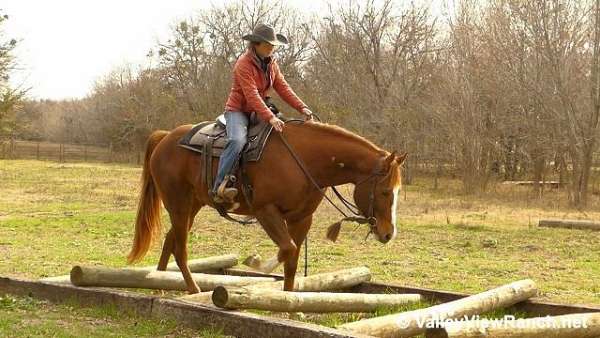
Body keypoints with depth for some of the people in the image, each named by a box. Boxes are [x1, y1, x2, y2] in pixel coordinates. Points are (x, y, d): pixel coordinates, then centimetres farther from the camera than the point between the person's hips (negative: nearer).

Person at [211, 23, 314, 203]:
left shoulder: (271, 62, 6)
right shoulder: (244, 64, -19)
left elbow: (283, 88, 2)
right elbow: (252, 95, -29)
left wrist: (302, 107, -12)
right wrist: (270, 117, -40)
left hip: (258, 111, 8)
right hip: (238, 110, -8)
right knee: (237, 141, -35)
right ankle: (219, 187, -36)